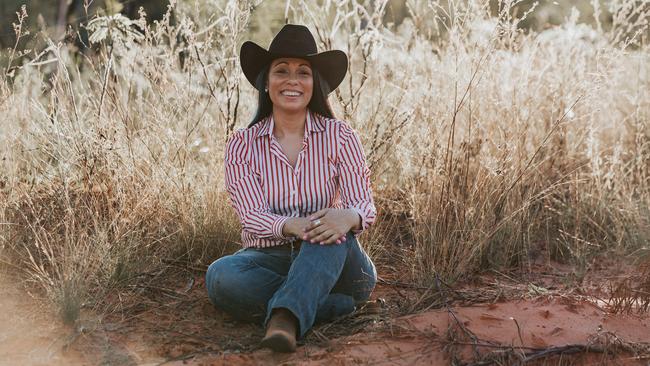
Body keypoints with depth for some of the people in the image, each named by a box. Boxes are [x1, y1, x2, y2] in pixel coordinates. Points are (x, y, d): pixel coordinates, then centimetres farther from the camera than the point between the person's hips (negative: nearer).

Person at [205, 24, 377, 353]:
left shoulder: (339, 137, -1)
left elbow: (364, 205, -8)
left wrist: (348, 217, -35)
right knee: (220, 276, -31)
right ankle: (337, 306, -26)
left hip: (333, 262, 0)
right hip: (269, 260, 1)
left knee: (333, 228, -33)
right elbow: (251, 216, -11)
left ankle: (285, 316, -46)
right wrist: (292, 226, -34)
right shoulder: (243, 145, 0)